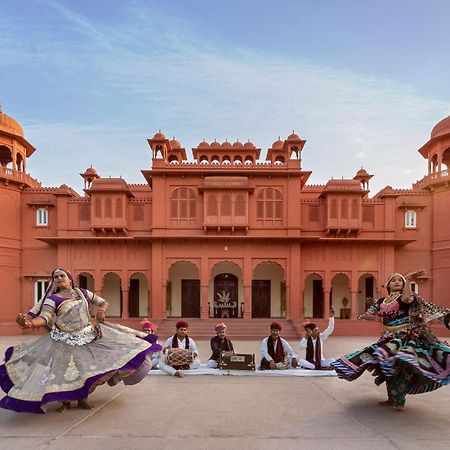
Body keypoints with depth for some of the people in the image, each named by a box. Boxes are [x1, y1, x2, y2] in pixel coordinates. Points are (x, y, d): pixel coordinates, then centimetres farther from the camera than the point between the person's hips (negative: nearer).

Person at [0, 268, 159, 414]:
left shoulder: (83, 293, 5)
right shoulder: (52, 299, -6)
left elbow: (104, 302, 13)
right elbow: (44, 318, -22)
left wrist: (102, 310, -10)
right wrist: (31, 323, -43)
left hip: (89, 336, 3)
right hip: (64, 341, -3)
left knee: (88, 368, 4)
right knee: (64, 372, -3)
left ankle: (82, 398, 26)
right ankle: (65, 402, 24)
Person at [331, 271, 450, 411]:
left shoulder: (405, 296, -2)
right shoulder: (381, 301, 11)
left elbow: (407, 299, -29)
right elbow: (366, 315, 13)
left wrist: (408, 280, -31)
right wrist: (379, 318, -4)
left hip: (406, 336, -6)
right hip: (389, 337, 6)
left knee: (401, 365, -18)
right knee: (388, 367, 8)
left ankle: (399, 401, -9)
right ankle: (391, 399, 22)